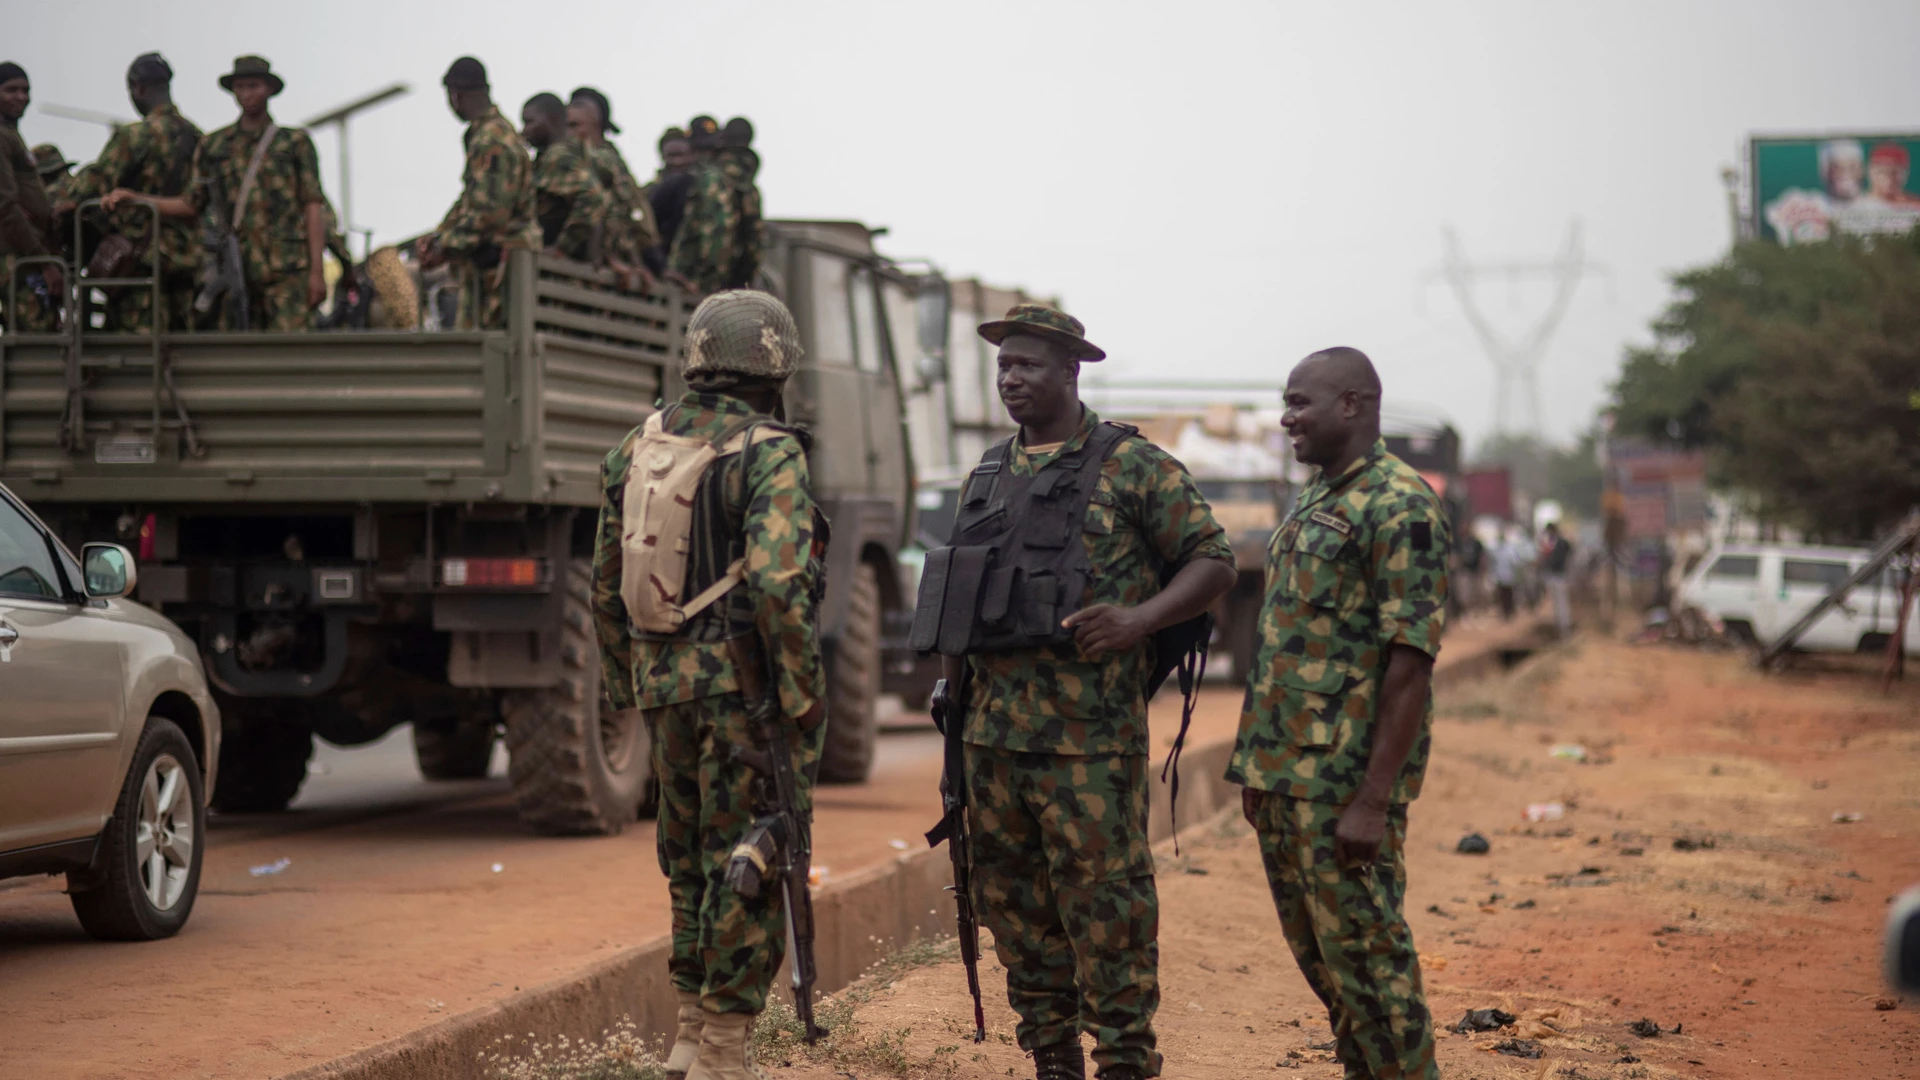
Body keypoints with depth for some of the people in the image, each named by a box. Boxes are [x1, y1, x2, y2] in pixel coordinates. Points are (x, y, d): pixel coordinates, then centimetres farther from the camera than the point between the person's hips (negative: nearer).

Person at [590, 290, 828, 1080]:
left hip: (666, 687, 7)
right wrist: (805, 699, -17)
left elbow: (607, 587, 14)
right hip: (745, 685, -6)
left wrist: (625, 686, 24)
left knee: (691, 858, 20)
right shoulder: (770, 455, -11)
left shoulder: (634, 453, 10)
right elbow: (777, 583, -23)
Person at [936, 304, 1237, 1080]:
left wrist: (1138, 620, -19)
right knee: (1011, 898, 10)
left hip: (1088, 730, -6)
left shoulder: (1132, 464, -3)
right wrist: (953, 689, 18)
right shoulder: (987, 476, 16)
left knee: (1104, 899, -6)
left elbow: (1214, 562, -4)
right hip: (993, 724, 7)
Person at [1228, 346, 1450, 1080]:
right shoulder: (1313, 503, 16)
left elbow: (1411, 661, -19)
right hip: (1286, 773, 9)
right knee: (1314, 946, 13)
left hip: (1345, 779, -9)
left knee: (1363, 950, -5)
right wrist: (1257, 769, 19)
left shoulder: (1400, 507, -14)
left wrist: (1374, 800, -22)